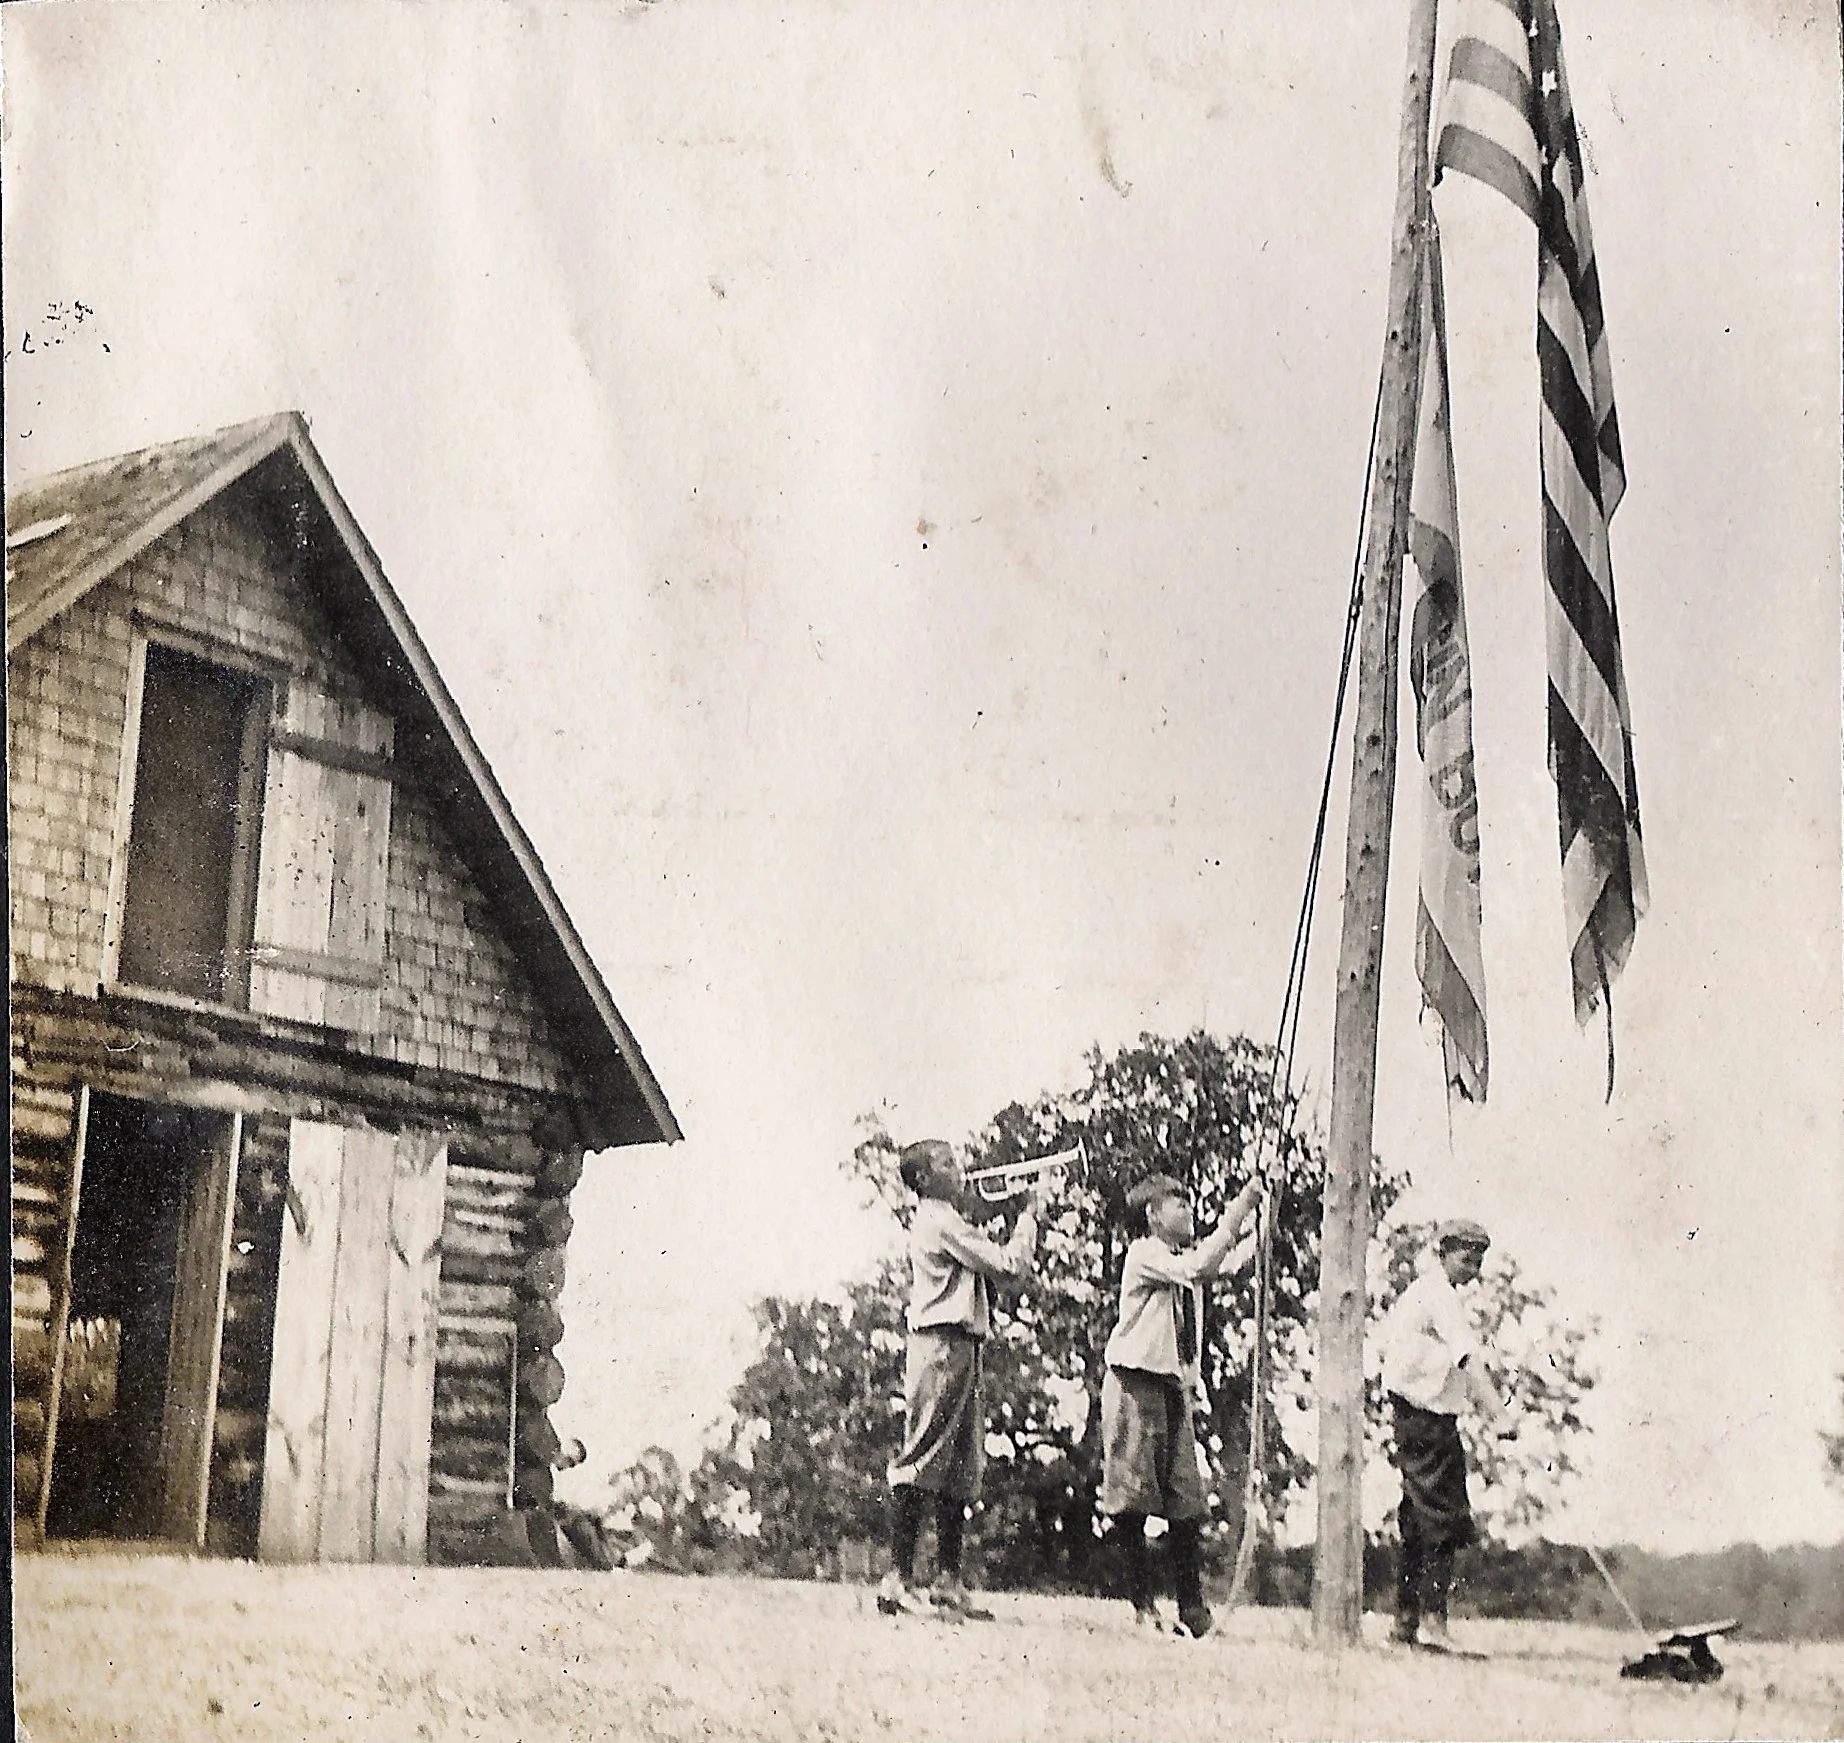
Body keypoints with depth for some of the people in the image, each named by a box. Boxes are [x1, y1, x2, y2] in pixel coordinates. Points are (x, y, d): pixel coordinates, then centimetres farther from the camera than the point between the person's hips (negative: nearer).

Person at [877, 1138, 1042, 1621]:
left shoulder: (937, 1222, 23)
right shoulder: (942, 1222, -9)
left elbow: (988, 1272, 22)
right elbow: (1009, 1266, -12)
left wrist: (1022, 1218, 14)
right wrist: (1029, 1215, 1)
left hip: (958, 1350, 10)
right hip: (942, 1349, -10)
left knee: (960, 1470, 9)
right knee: (921, 1463, -11)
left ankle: (948, 1583, 10)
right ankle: (899, 1581, -12)